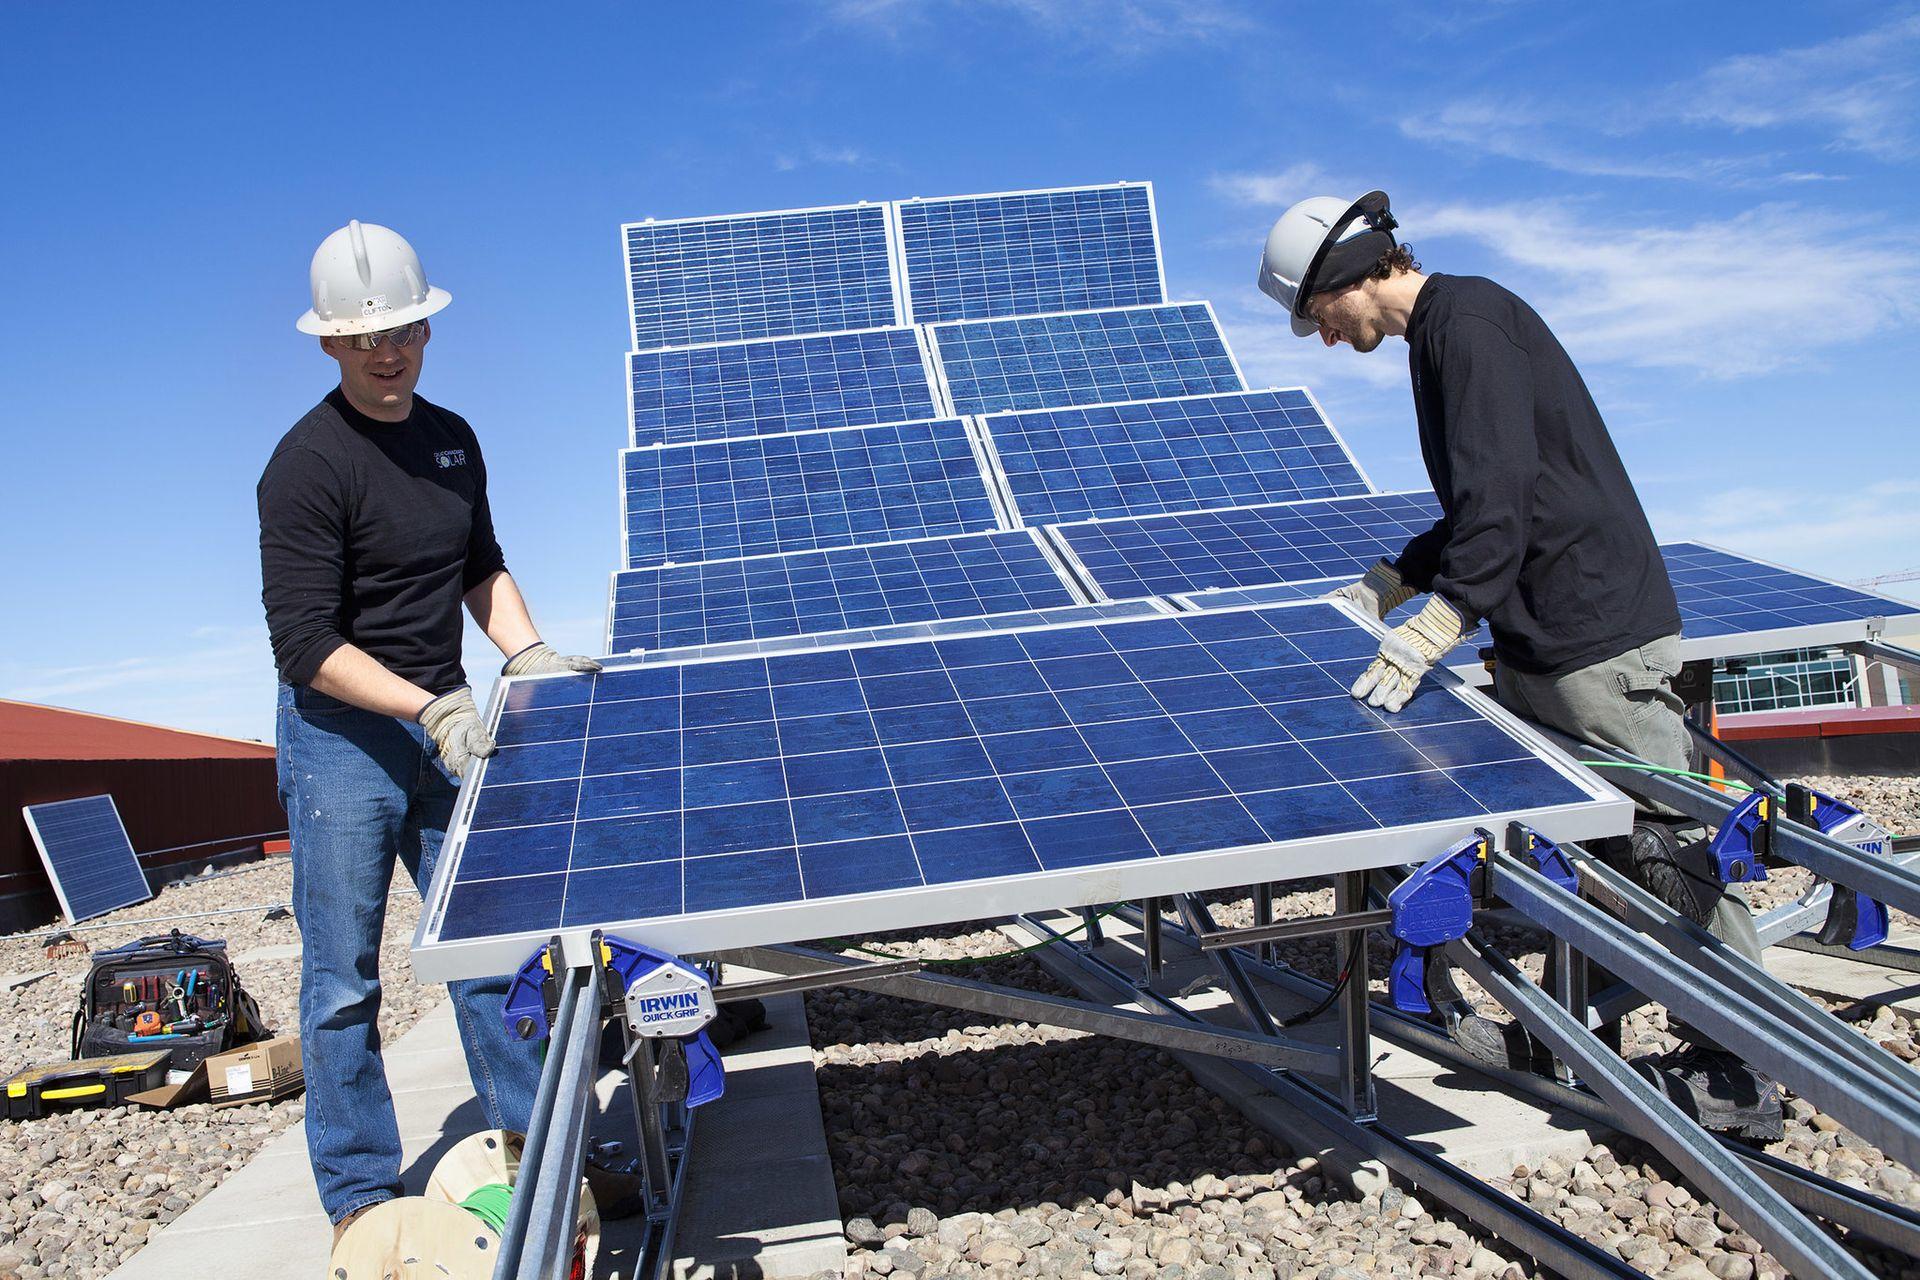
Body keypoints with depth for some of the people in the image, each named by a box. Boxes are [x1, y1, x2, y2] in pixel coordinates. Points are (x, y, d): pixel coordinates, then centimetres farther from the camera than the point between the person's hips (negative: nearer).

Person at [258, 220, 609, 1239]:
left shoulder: (453, 440, 7)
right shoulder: (307, 465, -15)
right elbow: (305, 642, -18)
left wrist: (527, 654, 2)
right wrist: (428, 708, -27)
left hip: (446, 723, 6)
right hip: (341, 736, -6)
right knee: (344, 981, 3)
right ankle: (361, 1197, 16)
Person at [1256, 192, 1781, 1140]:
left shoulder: (1467, 321, -13)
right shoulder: (1438, 334, 18)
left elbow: (1501, 494, -24)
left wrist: (1431, 630, -29)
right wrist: (1390, 584, 22)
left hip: (1597, 635, -10)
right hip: (1536, 643, 10)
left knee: (1664, 848, -3)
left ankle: (1742, 1074, 7)